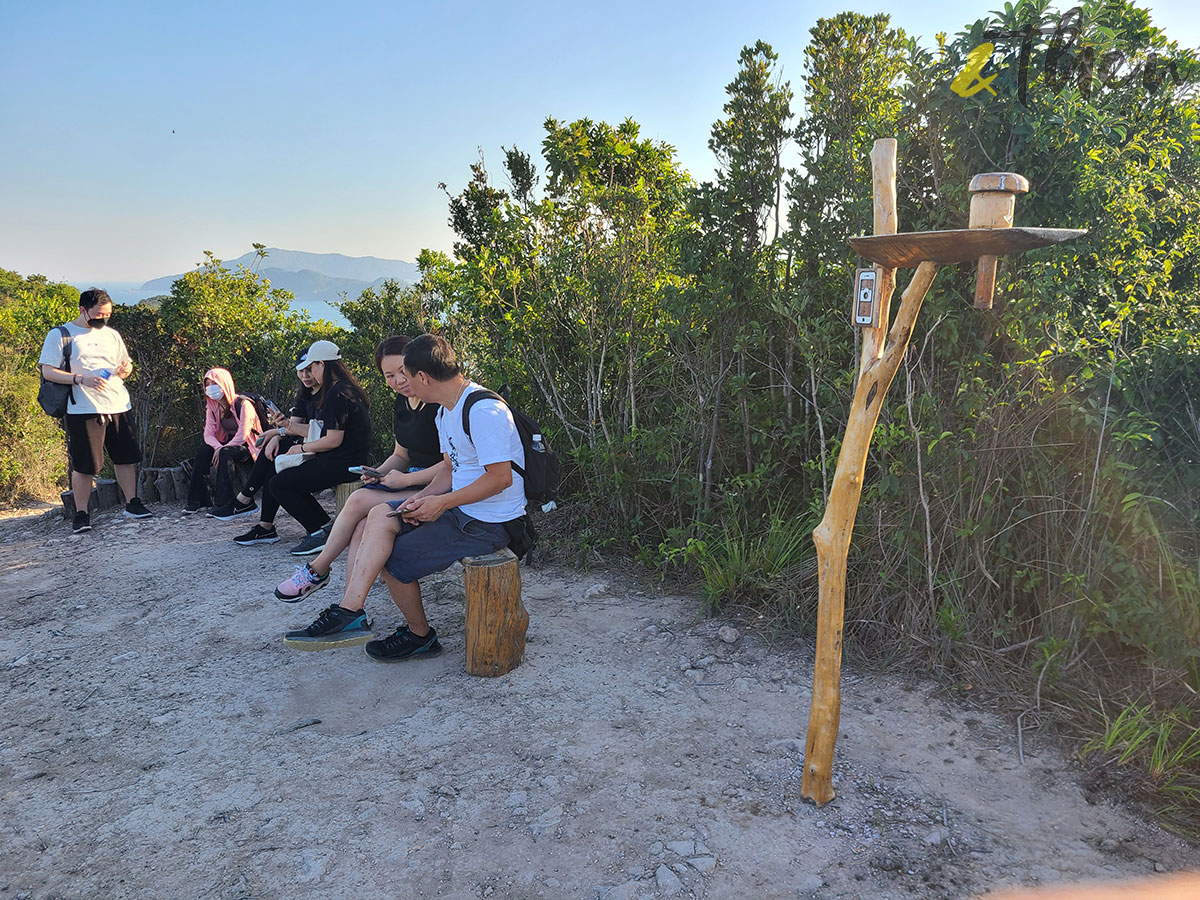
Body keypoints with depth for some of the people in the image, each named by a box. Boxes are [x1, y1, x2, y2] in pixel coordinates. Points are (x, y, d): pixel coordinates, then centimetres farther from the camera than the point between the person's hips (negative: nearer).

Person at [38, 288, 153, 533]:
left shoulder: (111, 334, 16)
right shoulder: (60, 335, 0)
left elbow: (126, 364, 24)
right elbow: (48, 372, -5)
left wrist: (125, 369, -1)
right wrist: (81, 379, -20)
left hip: (118, 406, 5)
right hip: (83, 410, -5)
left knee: (126, 457, 7)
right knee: (84, 466, -2)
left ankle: (132, 503, 19)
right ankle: (81, 514, 8)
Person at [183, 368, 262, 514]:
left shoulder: (243, 404, -17)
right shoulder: (212, 407, 5)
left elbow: (242, 436, -23)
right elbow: (208, 434, -4)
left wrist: (222, 449, -30)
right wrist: (218, 447, -25)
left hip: (249, 447, -6)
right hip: (228, 444, 7)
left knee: (225, 453, -34)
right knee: (202, 450, -20)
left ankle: (225, 503, -34)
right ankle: (196, 501, -19)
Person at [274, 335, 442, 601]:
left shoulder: (440, 403, -15)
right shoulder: (401, 405, 13)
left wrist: (406, 479, -16)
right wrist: (378, 473, 3)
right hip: (412, 482, 8)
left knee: (359, 501, -19)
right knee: (362, 525, -17)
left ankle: (317, 570, 4)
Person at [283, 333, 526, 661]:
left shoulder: (484, 411, -22)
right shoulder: (446, 411, 11)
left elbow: (501, 477, -25)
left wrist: (441, 502, -20)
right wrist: (423, 497, -5)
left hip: (488, 522, -9)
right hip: (459, 505, 9)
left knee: (394, 559, -7)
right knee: (380, 516, -5)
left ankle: (420, 635, 13)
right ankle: (350, 611, -6)